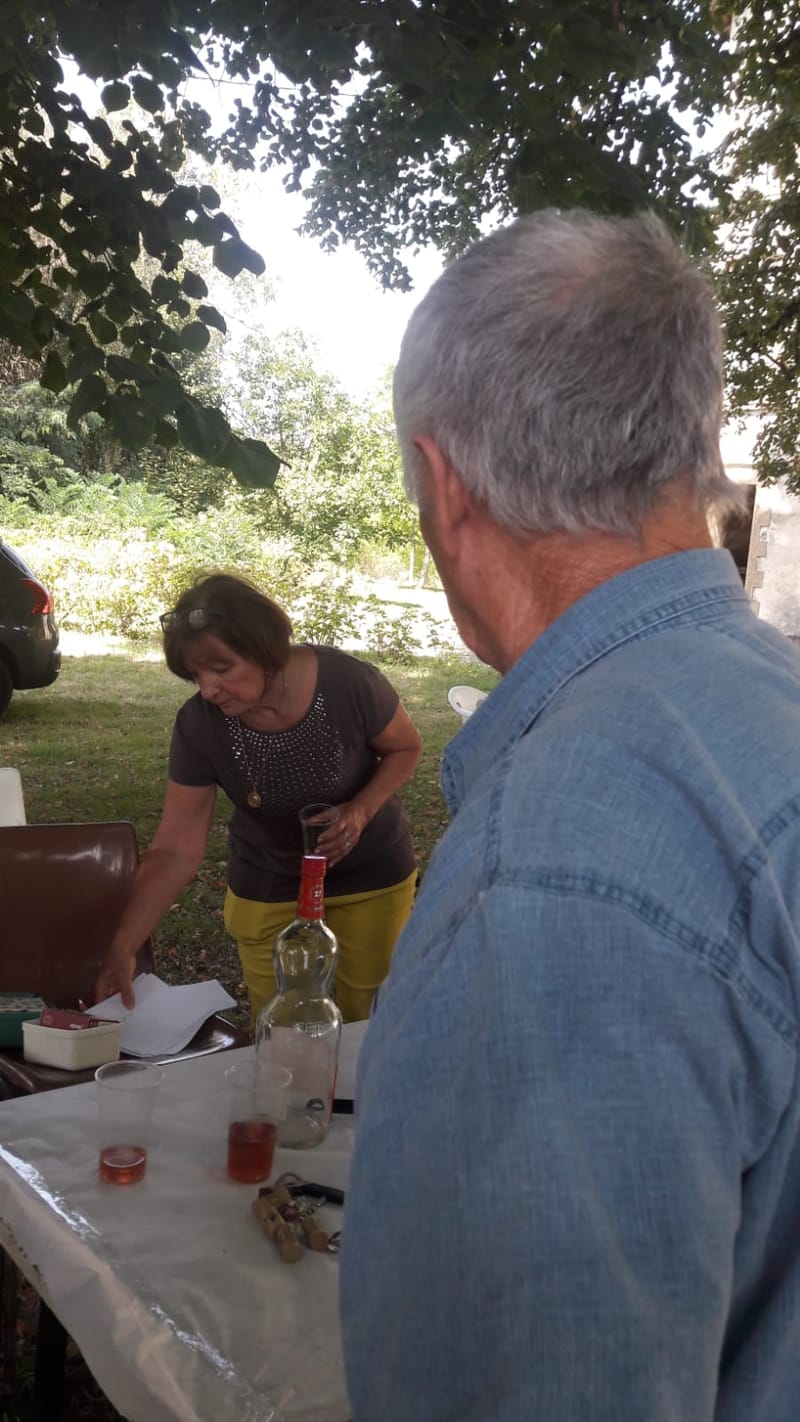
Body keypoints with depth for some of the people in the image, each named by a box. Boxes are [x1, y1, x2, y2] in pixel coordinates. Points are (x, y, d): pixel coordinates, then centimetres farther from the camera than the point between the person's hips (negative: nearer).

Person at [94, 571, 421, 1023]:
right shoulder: (199, 725, -22)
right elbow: (176, 850, -17)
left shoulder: (349, 683, -29)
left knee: (369, 1022, 15)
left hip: (372, 875, -1)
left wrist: (362, 810, -26)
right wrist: (123, 947, -23)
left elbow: (406, 748, -9)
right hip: (269, 888, 1)